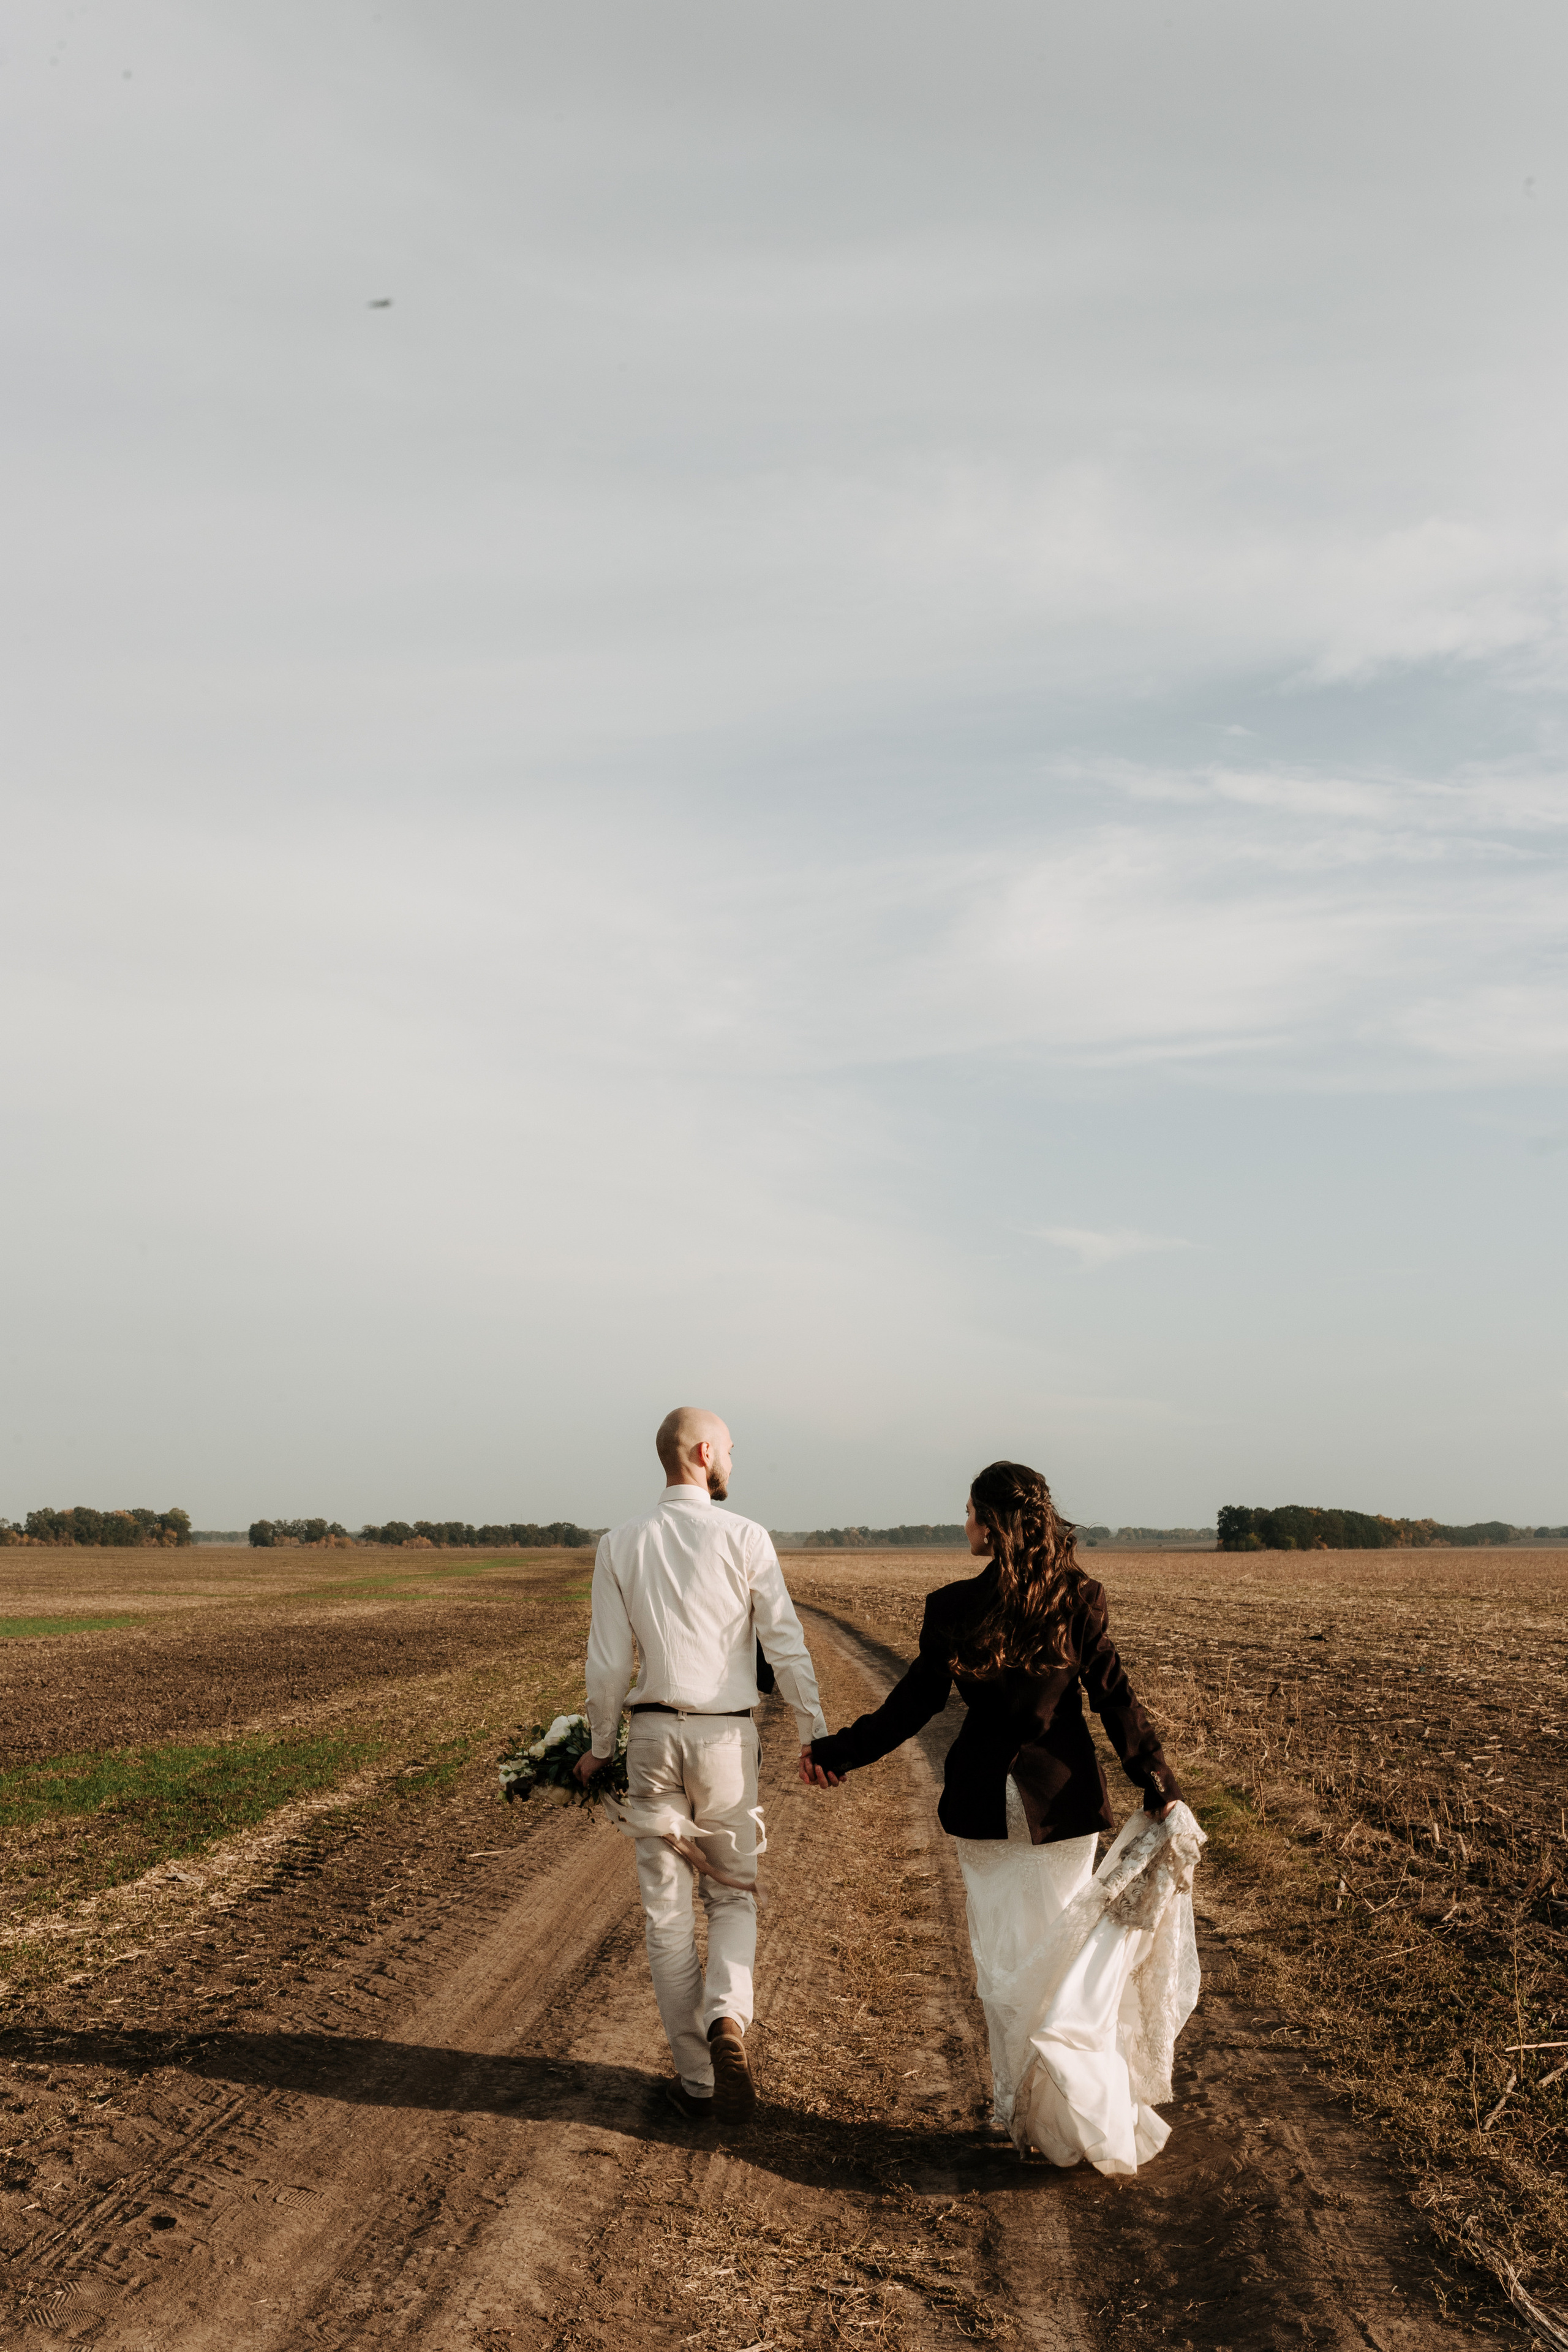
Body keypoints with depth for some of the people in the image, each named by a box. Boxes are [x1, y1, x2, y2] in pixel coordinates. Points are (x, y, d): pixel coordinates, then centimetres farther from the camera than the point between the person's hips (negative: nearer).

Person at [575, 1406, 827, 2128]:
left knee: (667, 1911, 10)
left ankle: (698, 2080, 14)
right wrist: (815, 1735, 4)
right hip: (727, 1739, -1)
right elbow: (785, 1646, -7)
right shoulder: (744, 1537, -7)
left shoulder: (620, 1545, 0)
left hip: (653, 1735, 1)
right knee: (733, 1895, 16)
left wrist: (599, 1747, 14)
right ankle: (726, 2020, -10)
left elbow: (608, 1662, 1)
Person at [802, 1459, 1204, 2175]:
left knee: (1003, 1959, 14)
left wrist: (836, 1753, 6)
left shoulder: (953, 1608, -12)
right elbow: (1116, 1701, -9)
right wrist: (1162, 1792, -4)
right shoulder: (1079, 1599, -9)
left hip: (985, 1806, -1)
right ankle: (1089, 2119, 15)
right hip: (1064, 1800, 1)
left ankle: (1021, 2110, 22)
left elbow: (913, 1704, -6)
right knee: (1063, 1955, 13)